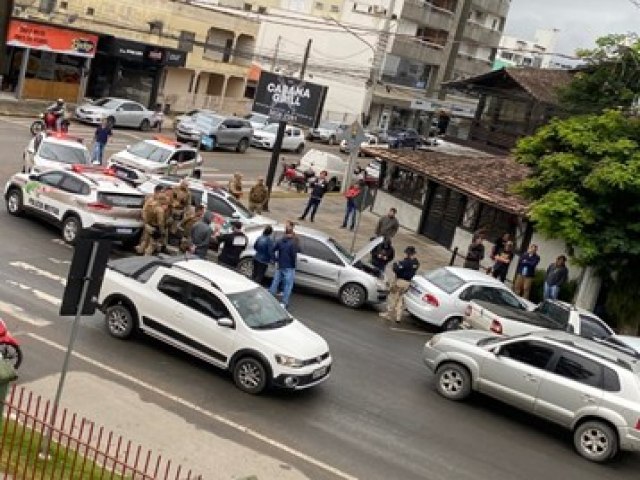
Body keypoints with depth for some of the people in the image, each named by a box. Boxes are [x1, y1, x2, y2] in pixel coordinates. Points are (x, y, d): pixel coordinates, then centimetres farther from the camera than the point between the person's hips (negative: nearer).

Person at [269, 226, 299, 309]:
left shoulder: (280, 241, 4)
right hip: (289, 268, -6)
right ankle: (285, 303, 2)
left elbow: (272, 251, 4)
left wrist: (276, 260, 8)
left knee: (275, 282, 15)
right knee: (288, 285, 2)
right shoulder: (293, 243, -13)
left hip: (280, 266, 6)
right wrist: (293, 264, -3)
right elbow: (294, 255, -18)